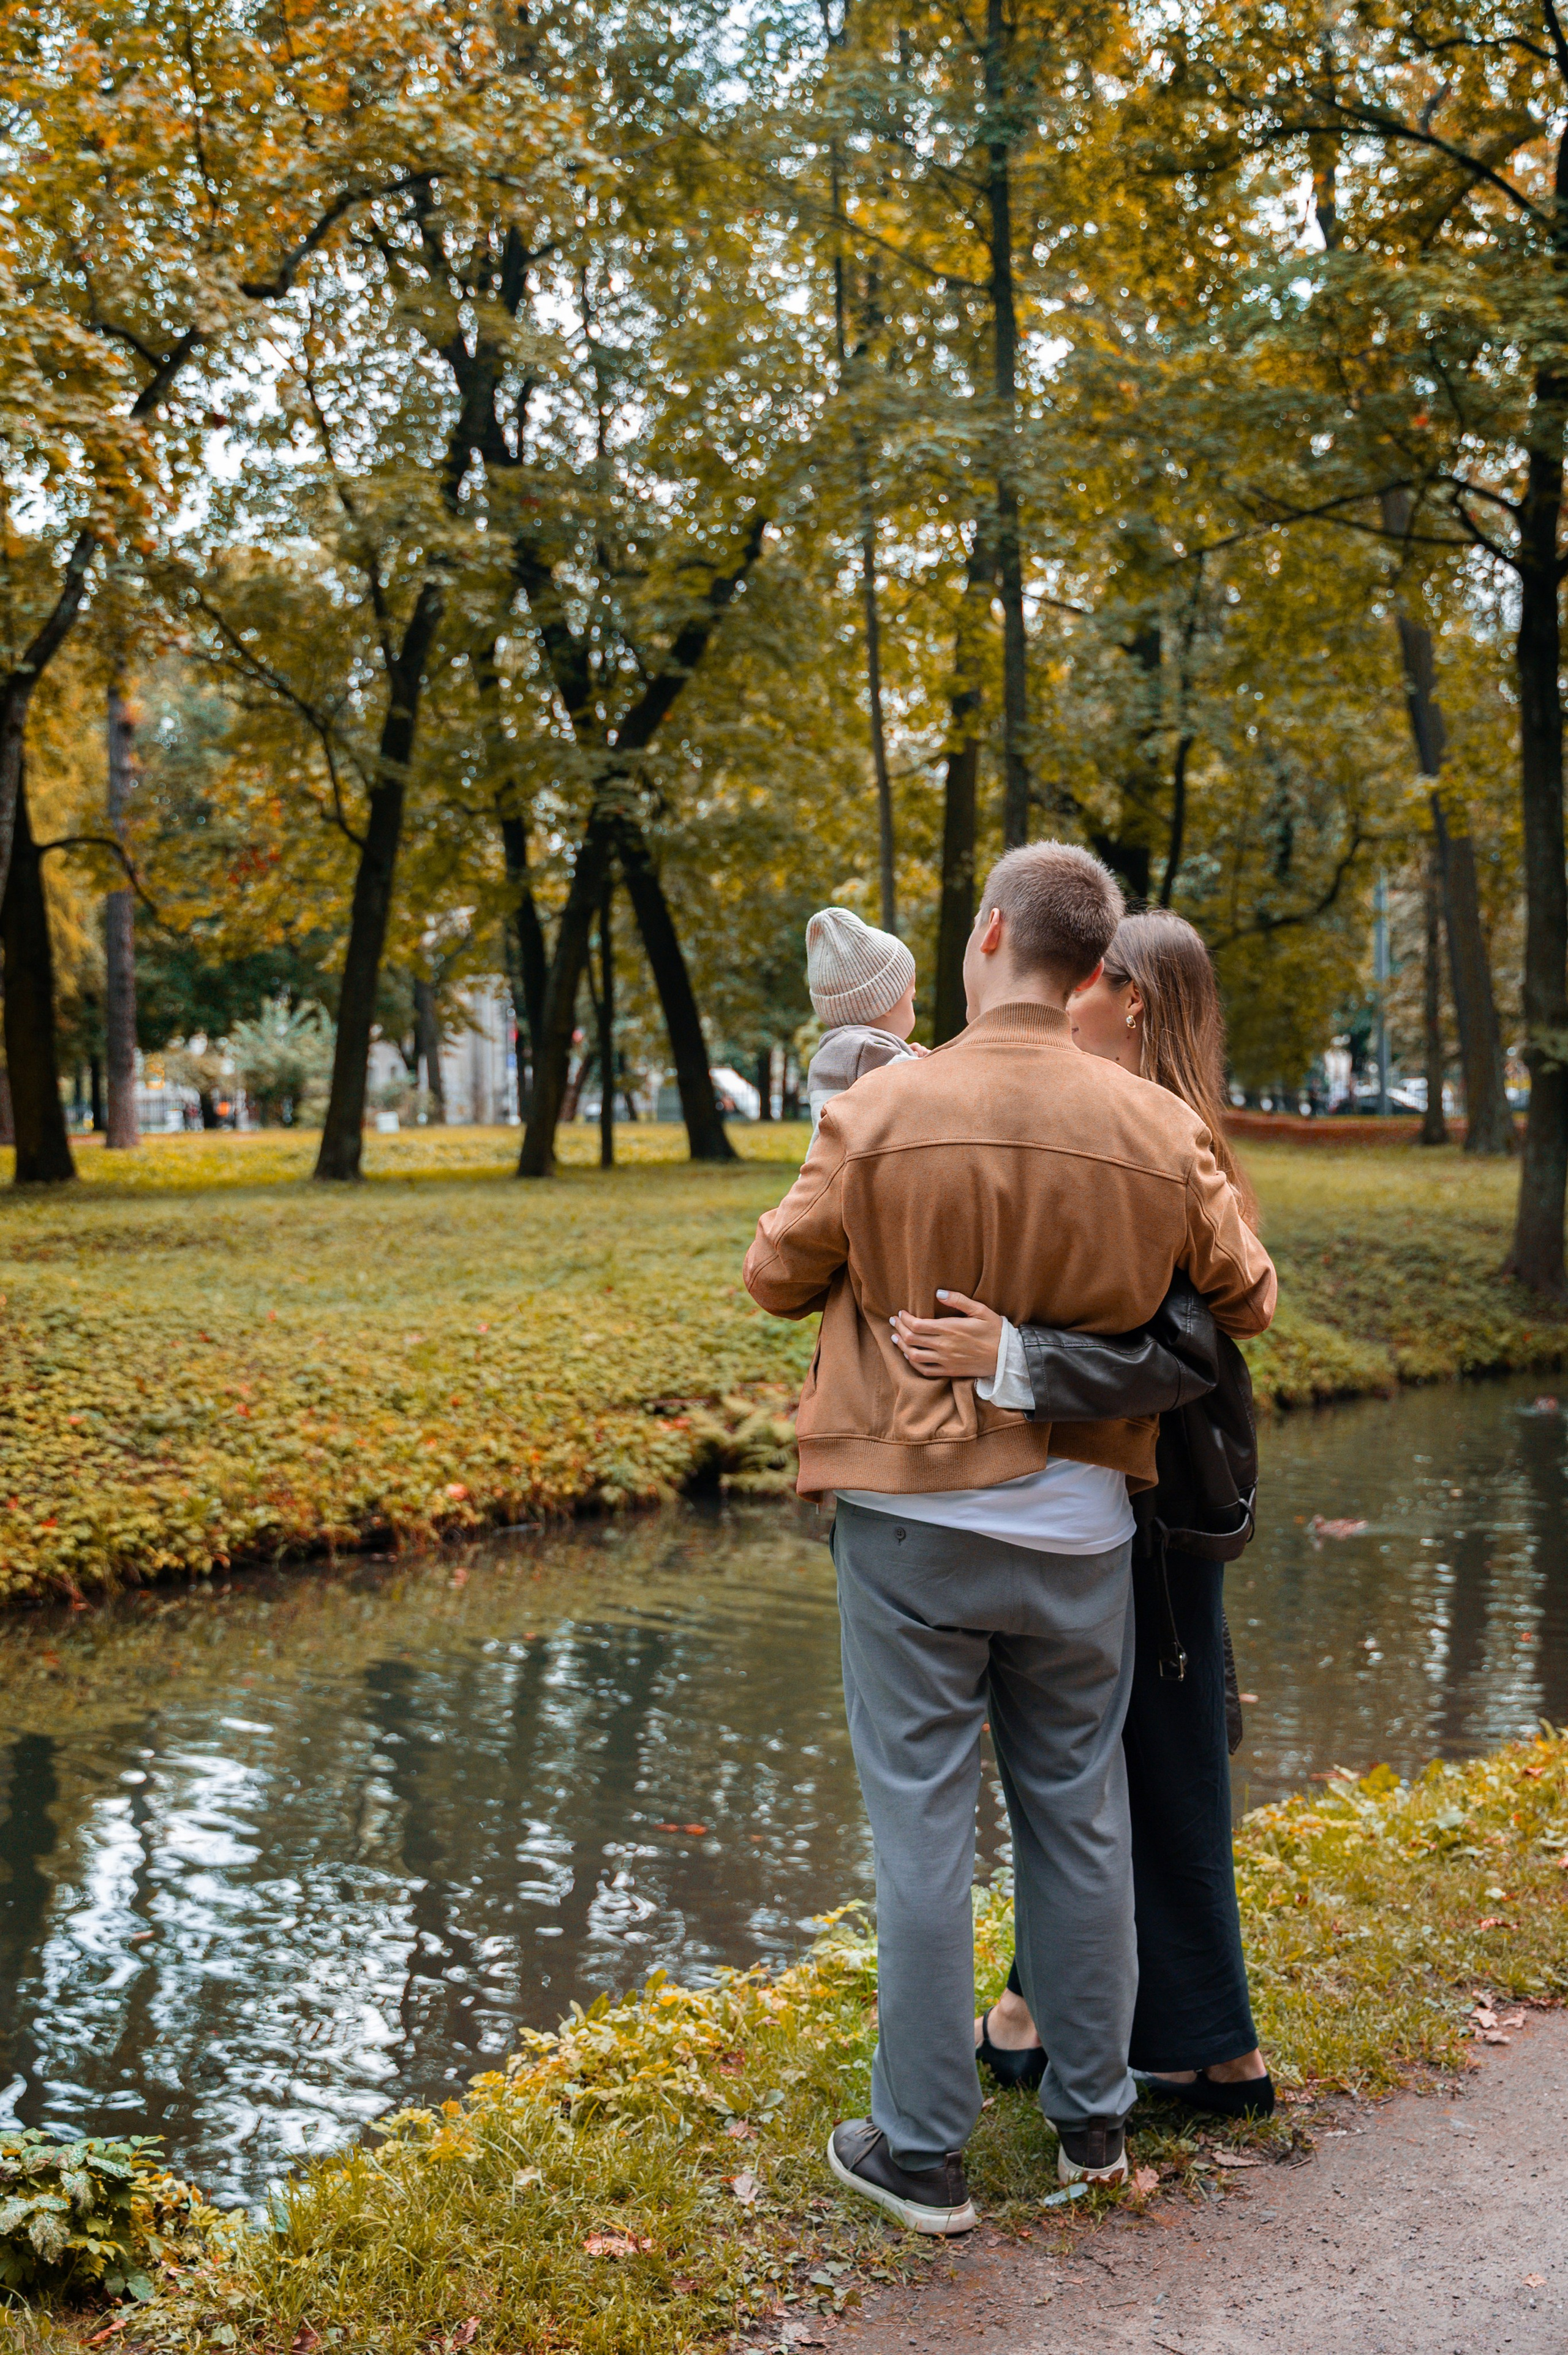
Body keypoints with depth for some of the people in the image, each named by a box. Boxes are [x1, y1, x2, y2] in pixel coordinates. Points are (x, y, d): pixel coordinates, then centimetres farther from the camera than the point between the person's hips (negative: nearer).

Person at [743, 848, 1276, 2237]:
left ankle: (924, 2153, 15)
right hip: (1079, 1525, 2)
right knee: (1080, 1820, 16)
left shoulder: (878, 1113, -12)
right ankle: (1092, 2120, 30)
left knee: (923, 1832, 6)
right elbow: (1247, 1302, 6)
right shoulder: (1157, 1131, -6)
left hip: (912, 1518, -2)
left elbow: (780, 1278, 0)